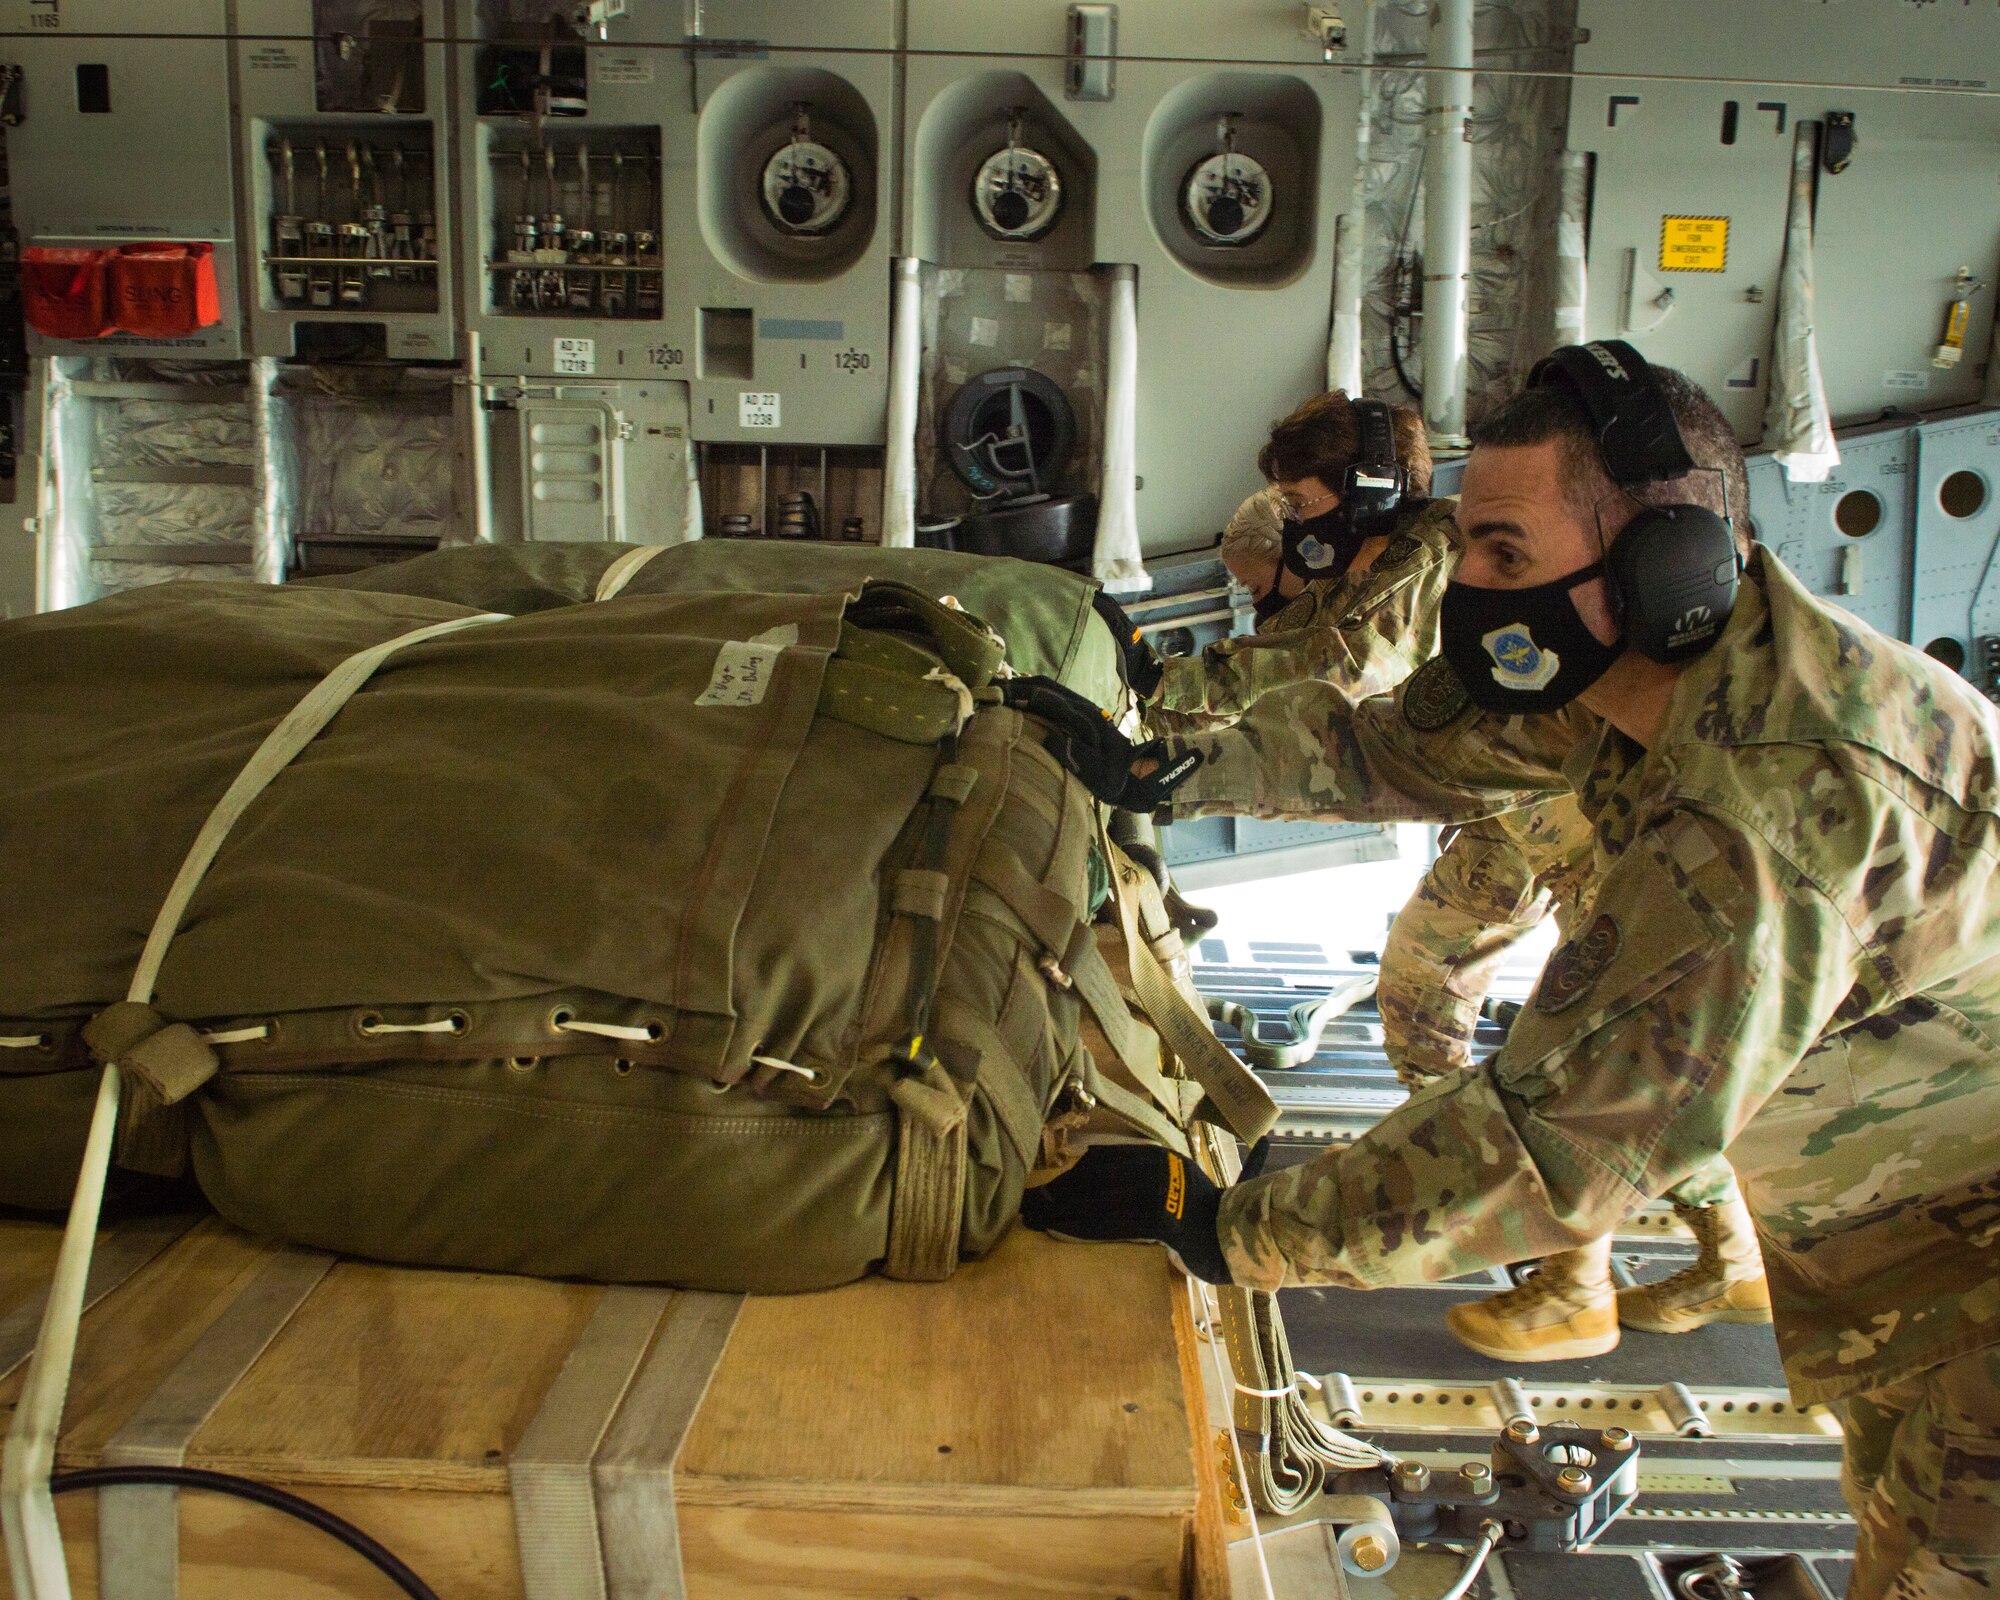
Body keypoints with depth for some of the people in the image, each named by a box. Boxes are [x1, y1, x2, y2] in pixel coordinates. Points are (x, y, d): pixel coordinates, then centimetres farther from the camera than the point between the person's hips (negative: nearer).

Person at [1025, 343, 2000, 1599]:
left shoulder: (1778, 812, -41)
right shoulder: (1635, 657, -12)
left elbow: (1560, 1144, -40)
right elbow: (1405, 746, -1)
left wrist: (1223, 1223, -36)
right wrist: (1173, 764, -14)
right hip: (1854, 1186, 8)